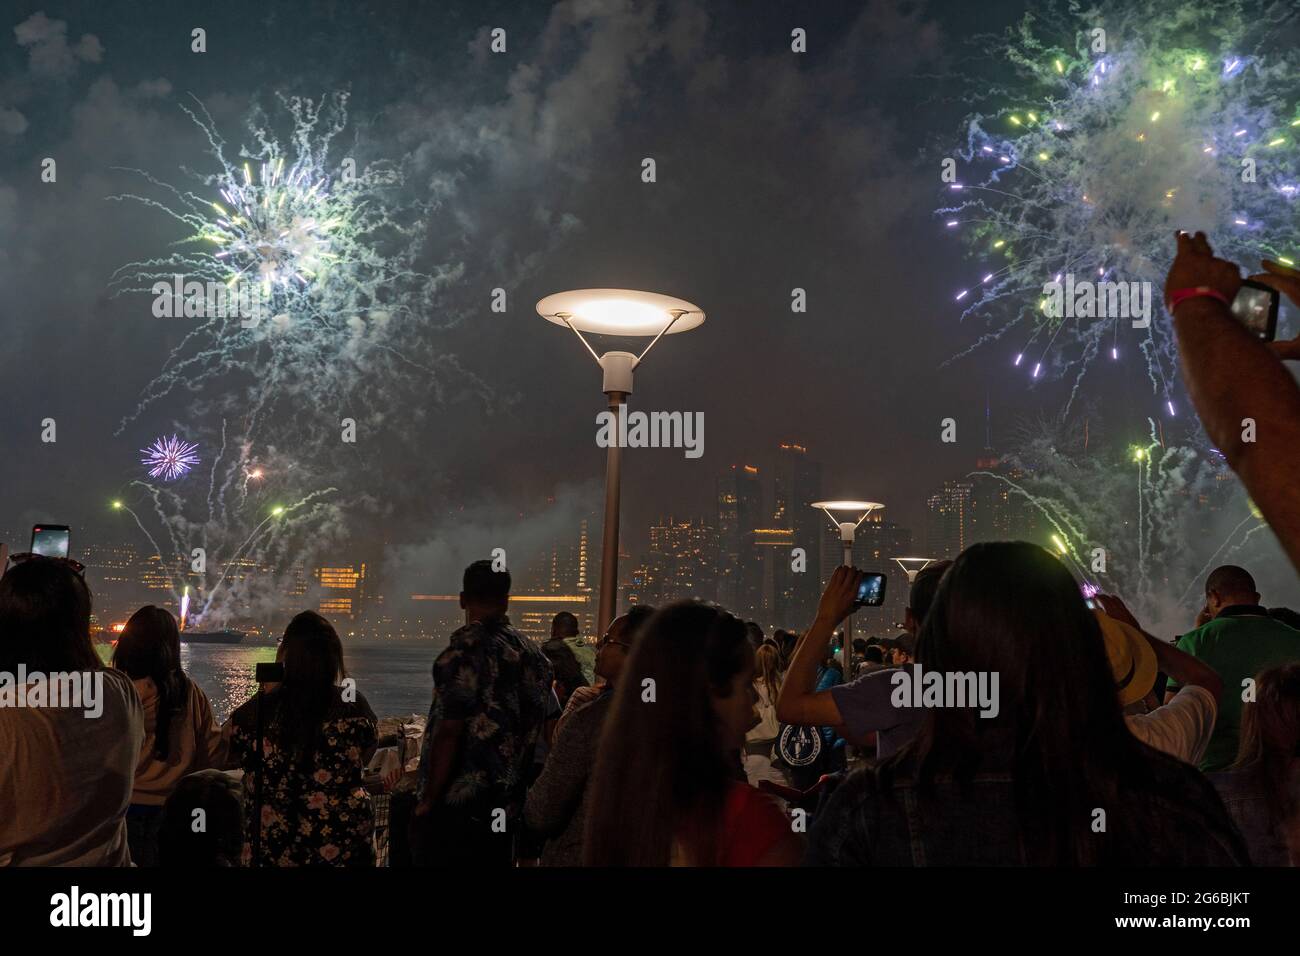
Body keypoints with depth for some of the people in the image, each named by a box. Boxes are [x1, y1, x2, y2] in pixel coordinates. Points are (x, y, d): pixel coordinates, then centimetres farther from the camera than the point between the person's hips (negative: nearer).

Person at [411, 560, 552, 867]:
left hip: (456, 807, -7)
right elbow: (544, 727, 13)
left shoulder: (463, 652, -15)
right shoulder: (534, 654, 7)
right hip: (508, 809, 7)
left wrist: (428, 802, -12)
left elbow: (449, 733, -19)